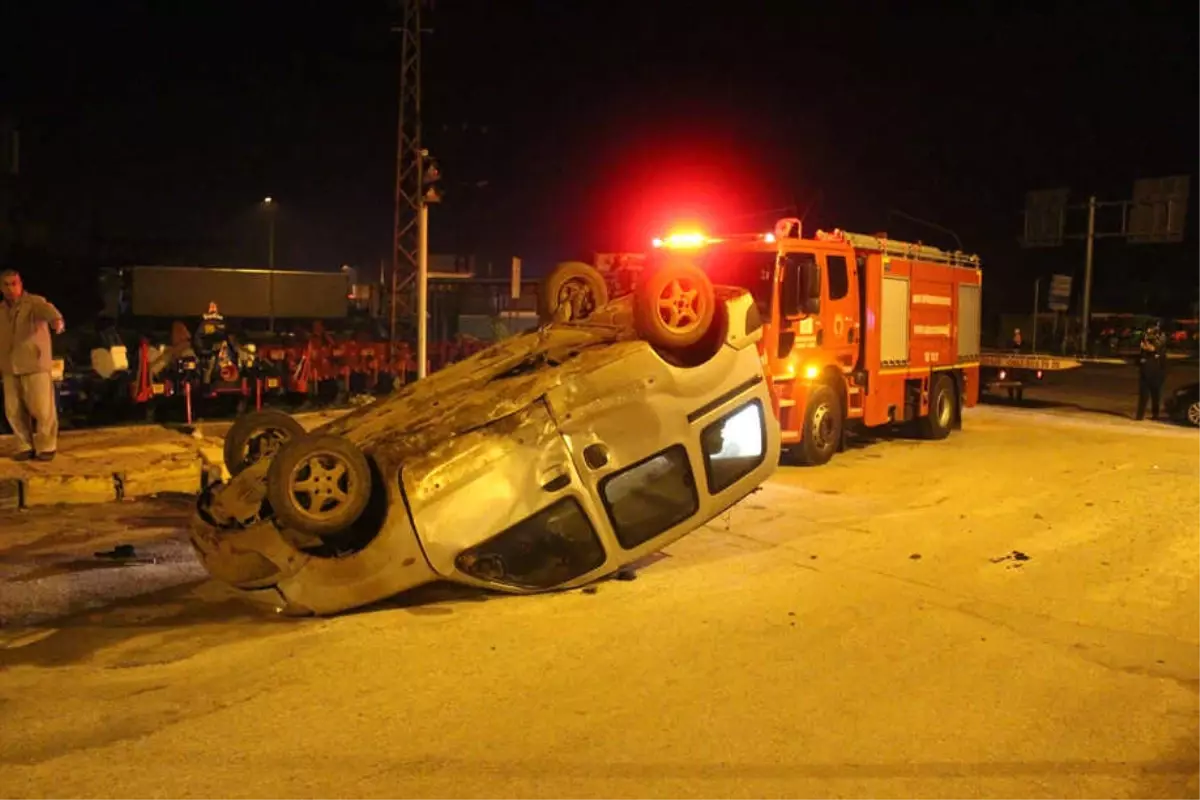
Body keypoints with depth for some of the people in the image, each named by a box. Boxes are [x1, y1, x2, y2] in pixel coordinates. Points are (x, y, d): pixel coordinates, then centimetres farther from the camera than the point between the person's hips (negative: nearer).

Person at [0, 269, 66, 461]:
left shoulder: (35, 302, -7)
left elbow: (48, 310, -31)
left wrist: (57, 321, -54)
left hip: (35, 365, -6)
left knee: (42, 409, -4)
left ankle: (46, 446, 9)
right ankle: (26, 446, 20)